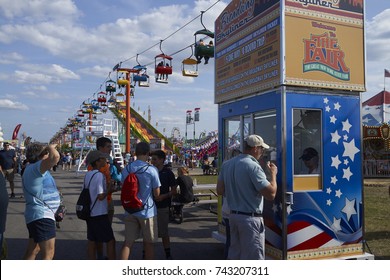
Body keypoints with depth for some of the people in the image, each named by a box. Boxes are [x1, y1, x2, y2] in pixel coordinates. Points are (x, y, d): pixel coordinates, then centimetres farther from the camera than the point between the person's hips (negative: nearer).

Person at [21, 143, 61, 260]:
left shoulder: (33, 169, 13)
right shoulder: (35, 168, -18)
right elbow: (55, 156, -35)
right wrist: (51, 147, -18)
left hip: (40, 215, 11)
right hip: (42, 216, -11)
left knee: (33, 251, 20)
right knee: (48, 254, -9)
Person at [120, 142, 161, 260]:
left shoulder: (126, 169, 0)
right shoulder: (152, 170, -14)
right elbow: (157, 193, -9)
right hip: (147, 211, -3)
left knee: (128, 242, 9)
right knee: (148, 243, 11)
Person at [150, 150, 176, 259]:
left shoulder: (168, 172, -3)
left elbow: (174, 190, -2)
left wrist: (164, 196, -18)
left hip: (163, 206, -3)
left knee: (164, 233, 5)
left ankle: (168, 255, 18)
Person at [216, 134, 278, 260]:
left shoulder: (227, 164, 6)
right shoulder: (253, 166, -18)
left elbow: (220, 190, 10)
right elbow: (271, 194, -20)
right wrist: (273, 174, -5)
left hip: (233, 215, 8)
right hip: (250, 218, -8)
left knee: (234, 254, 19)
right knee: (253, 258, 1)